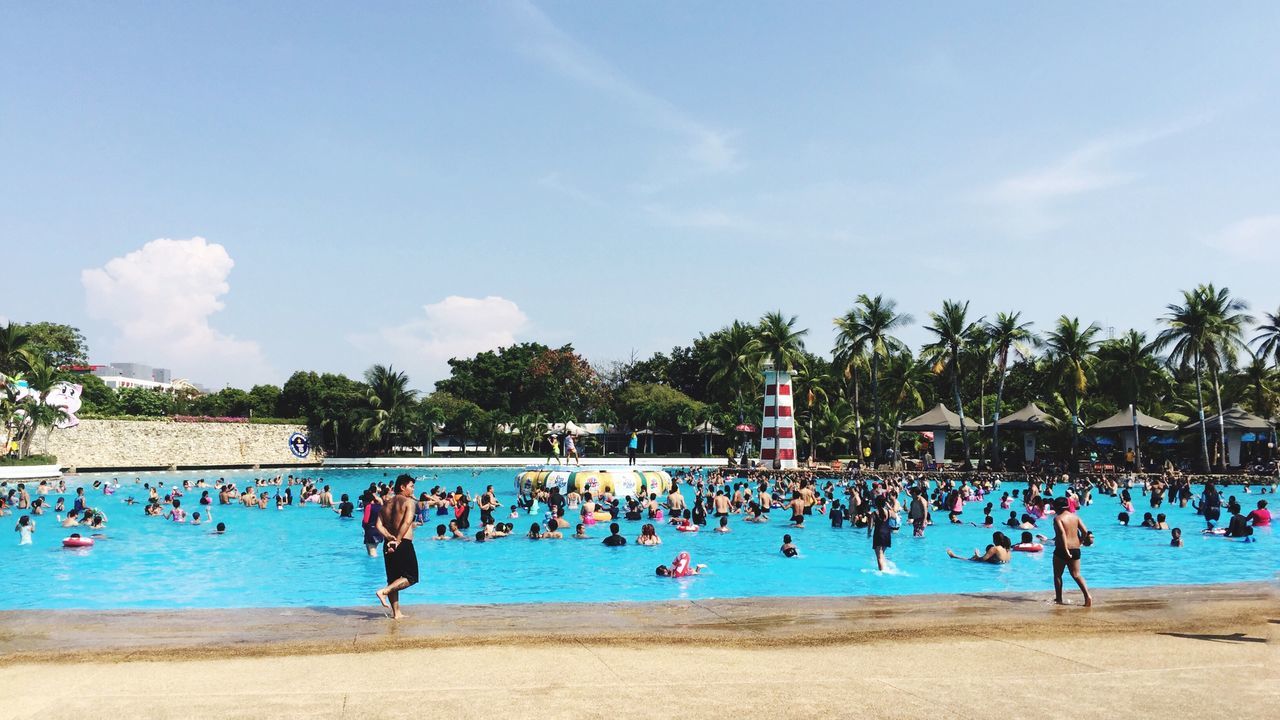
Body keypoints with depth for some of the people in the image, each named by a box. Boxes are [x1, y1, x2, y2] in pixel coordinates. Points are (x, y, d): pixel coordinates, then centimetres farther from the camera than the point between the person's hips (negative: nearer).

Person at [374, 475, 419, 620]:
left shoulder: (386, 504, 14)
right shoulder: (409, 502, -5)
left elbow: (379, 525, 2)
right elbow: (406, 523, -19)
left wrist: (390, 537, -7)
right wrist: (397, 541, -16)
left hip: (388, 545, 7)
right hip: (404, 544, -7)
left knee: (392, 579, 13)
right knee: (410, 577, 1)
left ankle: (396, 613, 14)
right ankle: (383, 591, -15)